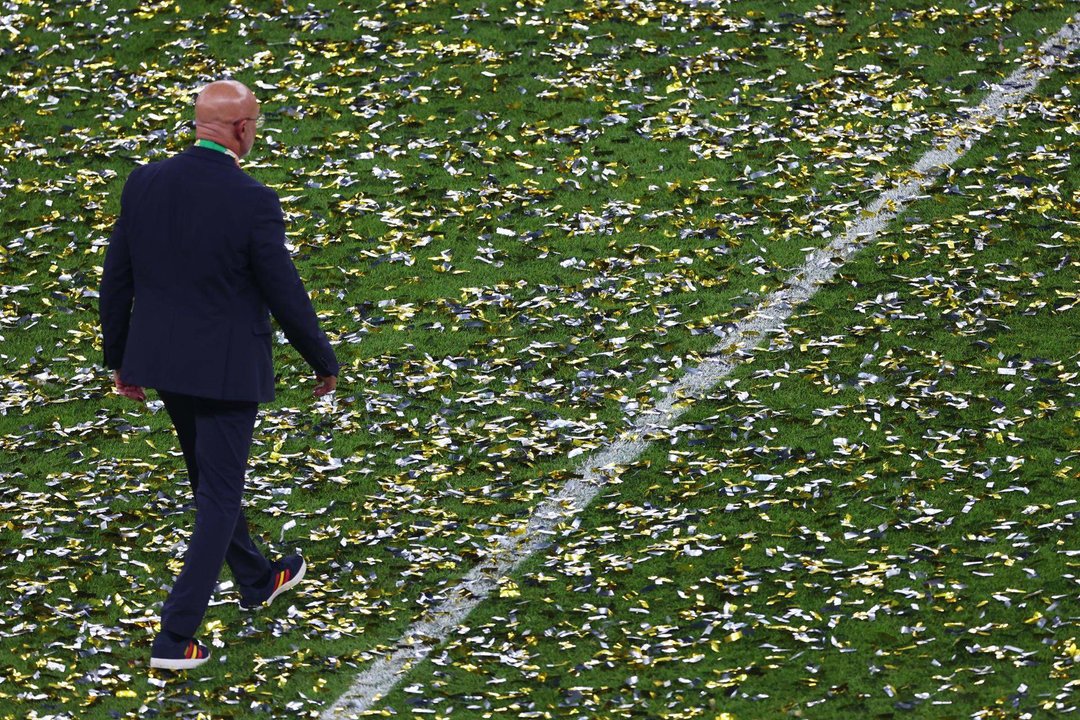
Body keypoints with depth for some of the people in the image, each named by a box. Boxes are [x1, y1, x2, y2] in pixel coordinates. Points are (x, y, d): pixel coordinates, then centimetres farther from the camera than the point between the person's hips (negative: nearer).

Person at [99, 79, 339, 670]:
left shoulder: (144, 184, -7)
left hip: (161, 361, 6)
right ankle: (176, 638, 1)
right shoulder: (253, 204, -22)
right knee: (218, 498, 5)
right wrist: (324, 362, 1)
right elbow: (285, 295, -15)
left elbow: (116, 280, 1)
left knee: (211, 477, 26)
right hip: (226, 368, -6)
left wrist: (119, 357, 14)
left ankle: (256, 579, 47)